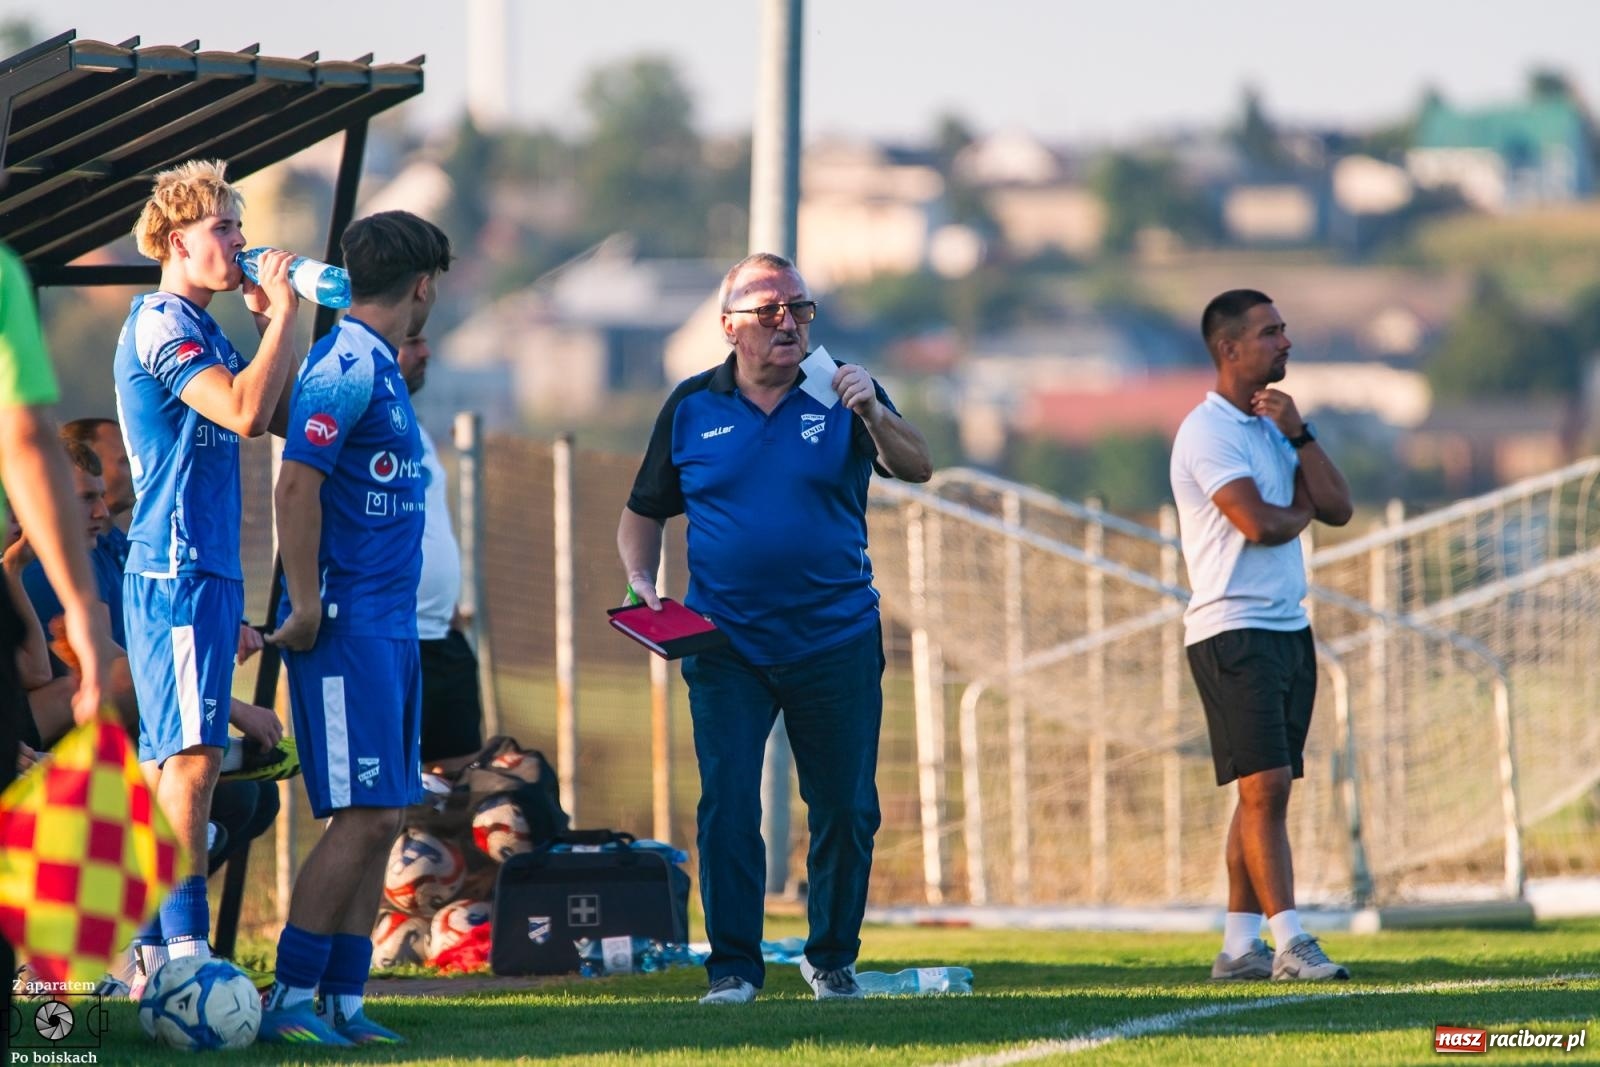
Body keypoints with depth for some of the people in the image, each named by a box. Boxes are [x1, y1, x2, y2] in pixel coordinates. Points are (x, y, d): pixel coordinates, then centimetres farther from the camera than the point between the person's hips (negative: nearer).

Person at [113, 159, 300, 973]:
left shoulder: (201, 330, 19)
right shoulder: (160, 326, -11)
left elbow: (275, 419, 20)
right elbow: (243, 410, -24)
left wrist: (269, 319, 12)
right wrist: (281, 316, -14)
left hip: (204, 568, 10)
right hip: (177, 570, -10)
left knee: (169, 759, 9)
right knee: (191, 755, -15)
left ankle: (156, 957, 10)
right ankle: (186, 949, -19)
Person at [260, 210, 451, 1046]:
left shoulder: (378, 368, 16)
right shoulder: (345, 367, -13)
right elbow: (296, 484, -20)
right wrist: (305, 609, -19)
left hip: (390, 625, 9)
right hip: (349, 625, -9)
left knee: (381, 819, 8)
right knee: (364, 816, -11)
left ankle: (343, 1002, 10)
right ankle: (290, 1000, -8)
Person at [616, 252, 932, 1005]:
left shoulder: (841, 394, 1)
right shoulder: (693, 407, 5)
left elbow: (916, 469, -13)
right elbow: (645, 511, 15)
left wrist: (872, 414, -31)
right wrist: (639, 580, -2)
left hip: (836, 641, 0)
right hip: (727, 647, 0)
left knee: (847, 810, 6)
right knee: (727, 806, -9)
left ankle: (833, 958, 23)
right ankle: (732, 967, -2)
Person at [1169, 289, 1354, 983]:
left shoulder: (1272, 426, 17)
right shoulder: (1209, 431, -10)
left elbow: (1338, 508, 9)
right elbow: (1260, 524, -21)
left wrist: (1298, 433, -1)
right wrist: (1302, 508, 1)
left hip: (1288, 627, 8)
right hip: (1232, 631, -8)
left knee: (1263, 792, 7)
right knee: (1265, 784, -13)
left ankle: (1239, 946, 9)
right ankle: (1290, 943, -17)